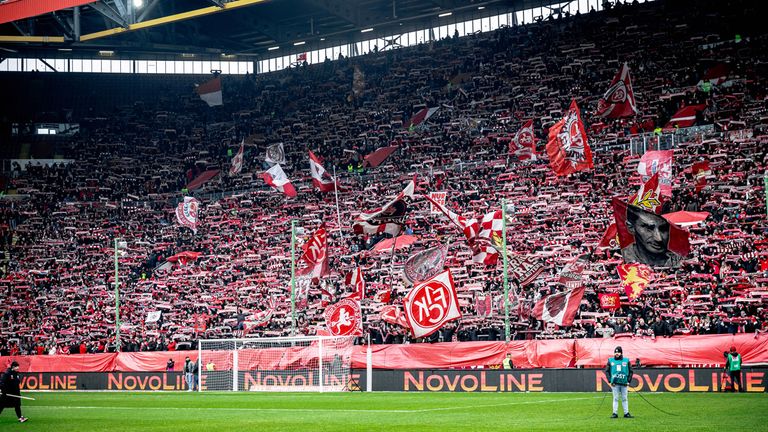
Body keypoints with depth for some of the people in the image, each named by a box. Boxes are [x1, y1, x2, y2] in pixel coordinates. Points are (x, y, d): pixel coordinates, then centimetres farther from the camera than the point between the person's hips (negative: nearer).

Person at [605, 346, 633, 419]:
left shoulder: (626, 361, 8)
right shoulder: (610, 361, 8)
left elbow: (630, 371, 9)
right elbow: (607, 371, 8)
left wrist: (628, 381, -1)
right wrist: (610, 381, -3)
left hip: (624, 383, 0)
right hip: (615, 383, 0)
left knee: (624, 399, 4)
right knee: (615, 399, 0)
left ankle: (626, 413, 8)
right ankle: (615, 413, 3)